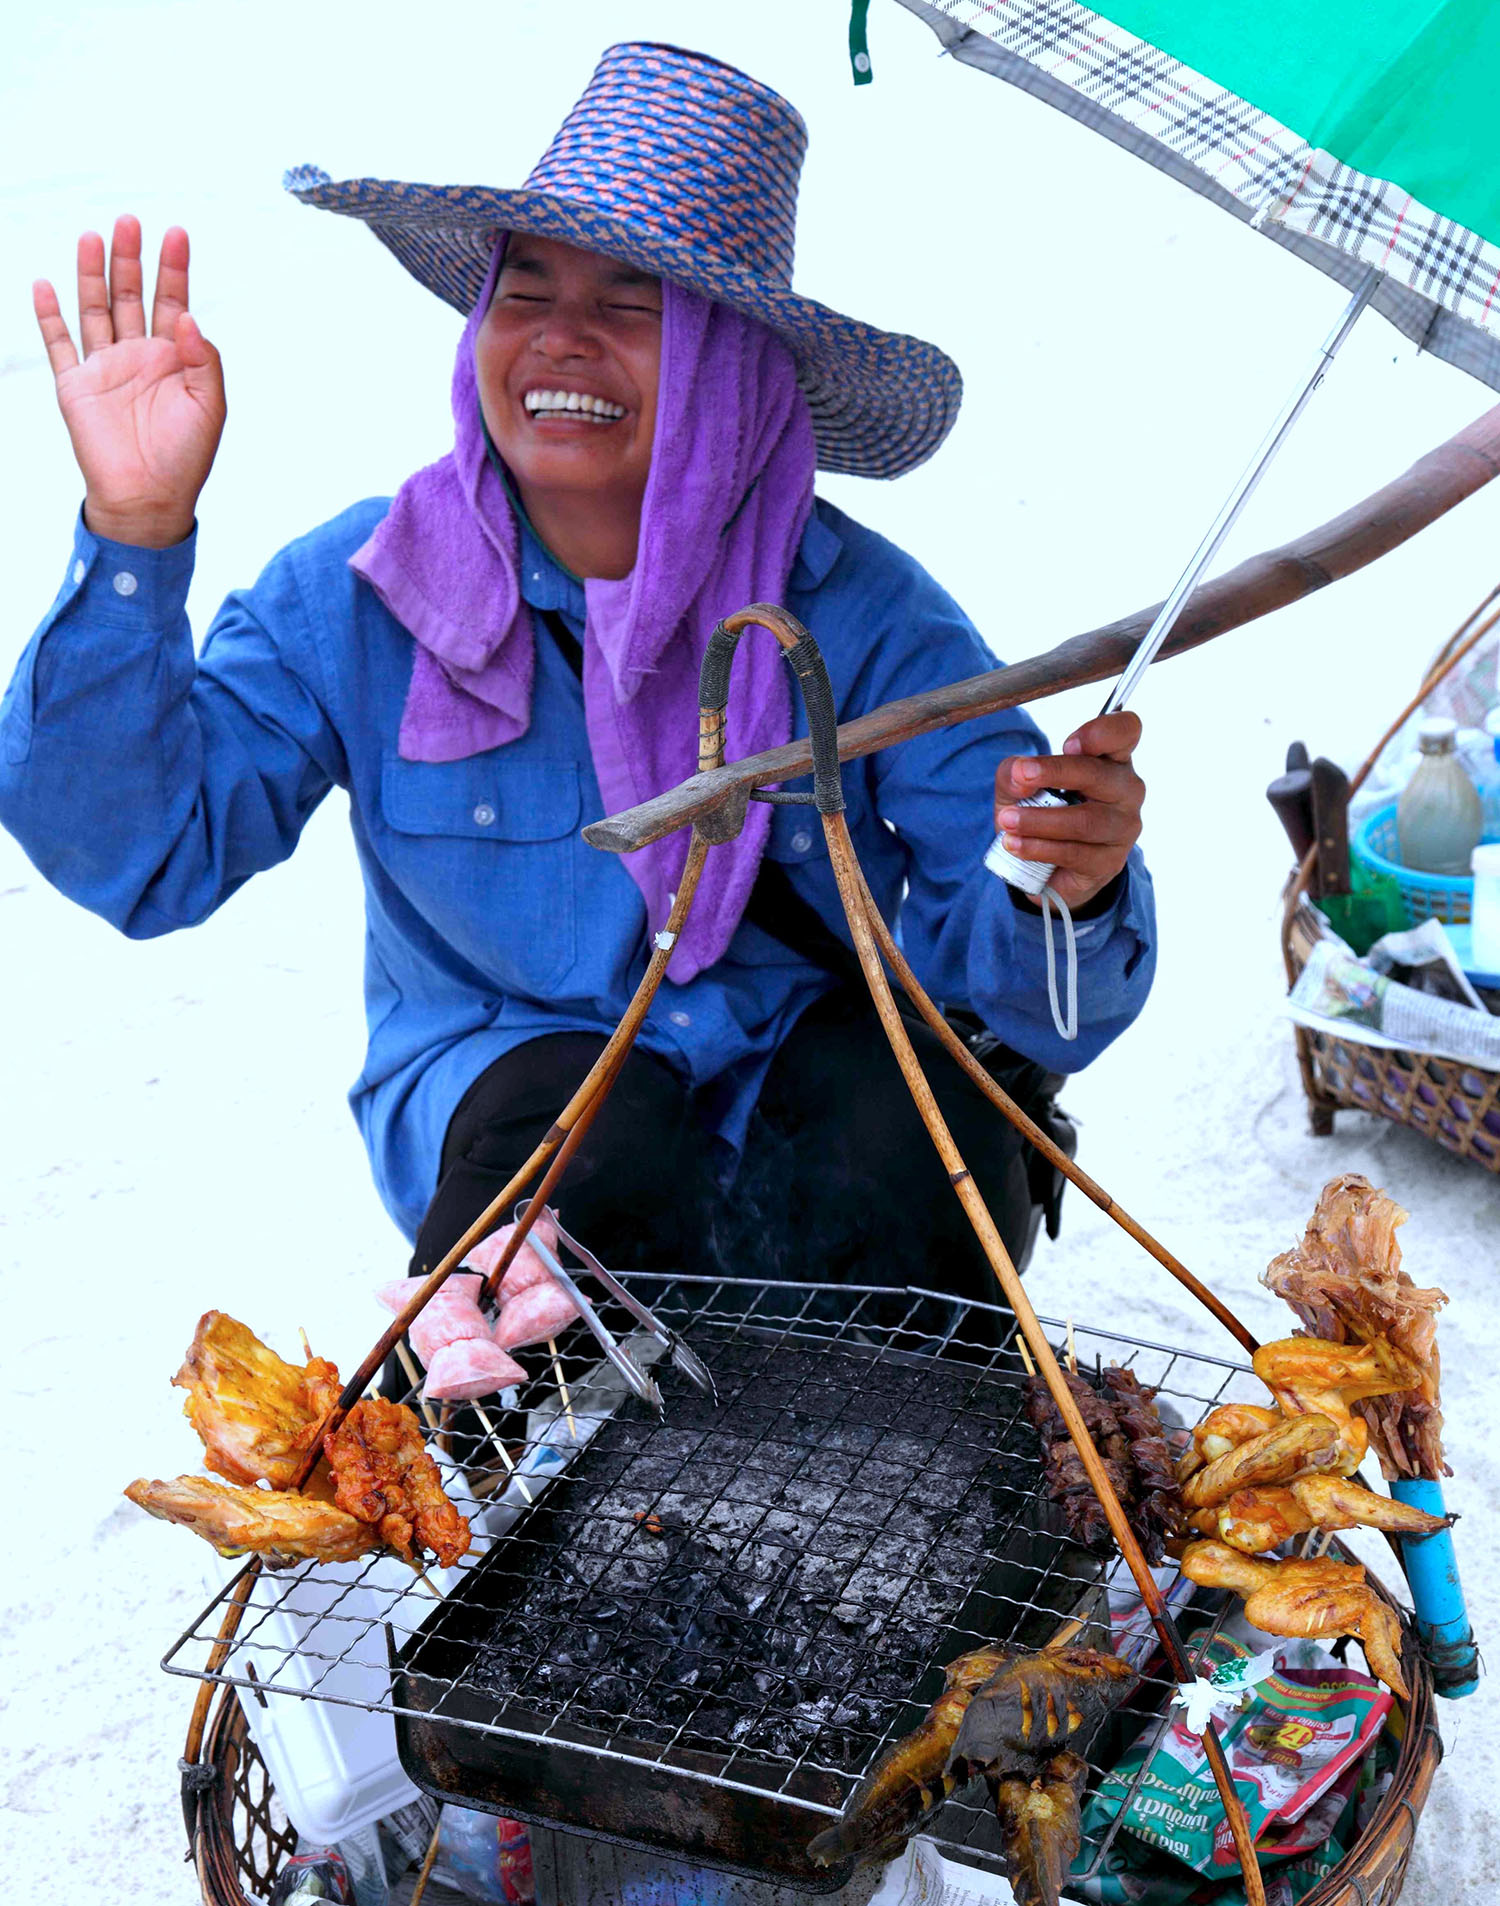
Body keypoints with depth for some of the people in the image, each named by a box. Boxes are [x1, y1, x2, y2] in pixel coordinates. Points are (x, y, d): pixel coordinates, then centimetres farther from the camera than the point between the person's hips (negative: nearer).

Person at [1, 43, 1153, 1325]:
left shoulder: (861, 618, -14)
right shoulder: (361, 597, -9)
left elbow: (1020, 981, -16)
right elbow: (140, 847, -15)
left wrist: (1070, 894, -41)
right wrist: (134, 540, -26)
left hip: (796, 1075, 1)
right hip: (501, 1074, 0)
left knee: (925, 1122, -30)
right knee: (584, 1128, -33)